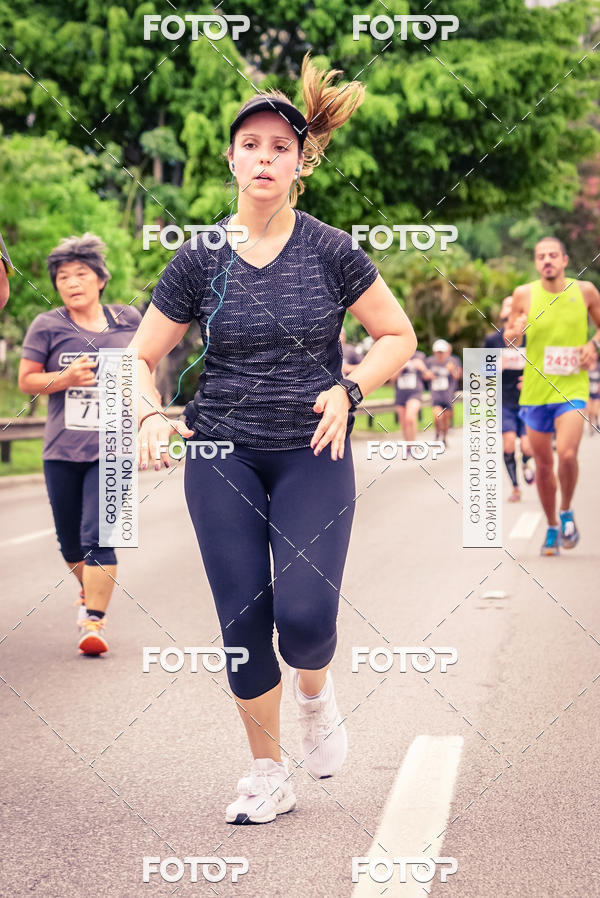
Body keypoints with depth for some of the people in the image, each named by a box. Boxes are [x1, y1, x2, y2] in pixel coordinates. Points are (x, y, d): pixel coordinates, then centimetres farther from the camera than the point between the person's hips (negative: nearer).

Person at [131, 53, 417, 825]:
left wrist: (349, 390, -11)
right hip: (222, 456, 1)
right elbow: (140, 358, 5)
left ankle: (316, 695, 22)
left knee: (305, 613, -15)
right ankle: (268, 776, 19)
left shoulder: (330, 252, -3)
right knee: (243, 623, 0)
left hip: (313, 454, -1)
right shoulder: (198, 261, -1)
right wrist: (151, 418, -15)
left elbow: (398, 336, 5)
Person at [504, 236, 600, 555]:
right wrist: (515, 332, -15)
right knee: (543, 463, 8)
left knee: (567, 454, -21)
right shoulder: (524, 294, -1)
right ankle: (551, 527, 27)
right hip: (536, 389, 2)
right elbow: (509, 339, 8)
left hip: (572, 388, -1)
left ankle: (567, 513, 6)